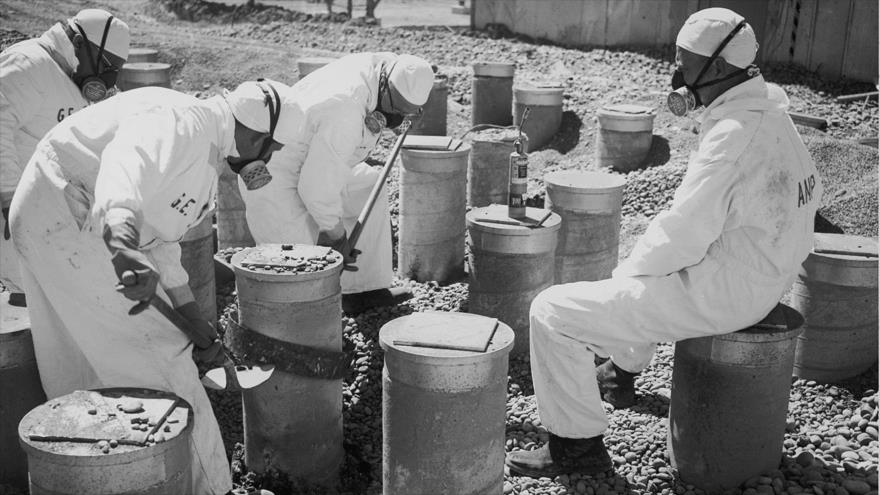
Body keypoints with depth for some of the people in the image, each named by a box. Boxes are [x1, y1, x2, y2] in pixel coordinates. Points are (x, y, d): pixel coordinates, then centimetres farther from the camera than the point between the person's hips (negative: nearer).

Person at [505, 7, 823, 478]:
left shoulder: (732, 137, -26)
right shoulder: (774, 117, 5)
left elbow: (682, 234, -26)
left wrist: (630, 270, -6)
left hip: (717, 293, -10)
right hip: (764, 280, 10)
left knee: (552, 312, -9)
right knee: (642, 257, 37)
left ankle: (578, 444, 2)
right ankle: (619, 373, 48)